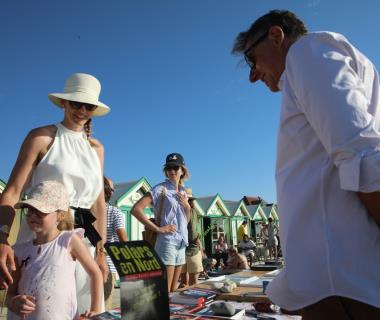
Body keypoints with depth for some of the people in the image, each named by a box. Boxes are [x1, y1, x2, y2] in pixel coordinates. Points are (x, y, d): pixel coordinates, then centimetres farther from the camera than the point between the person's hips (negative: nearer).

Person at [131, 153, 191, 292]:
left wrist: (187, 206, 1)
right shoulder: (160, 189, -8)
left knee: (173, 290, 15)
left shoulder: (183, 192, 14)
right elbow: (136, 209, -18)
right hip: (166, 242, -7)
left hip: (181, 243, 7)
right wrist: (157, 228, -17)